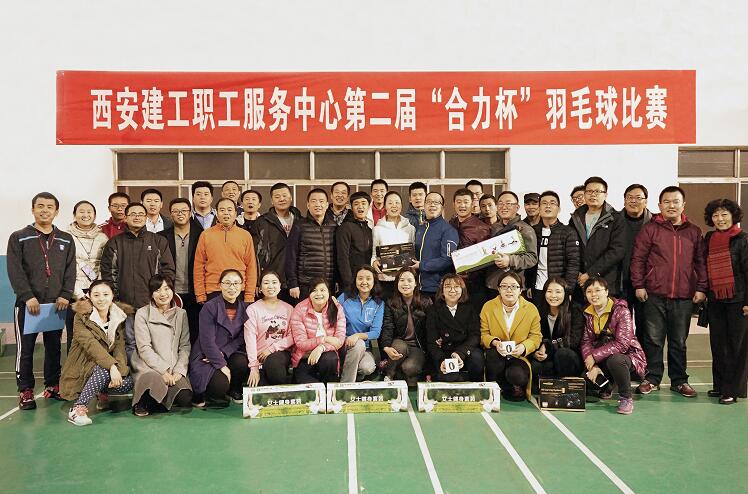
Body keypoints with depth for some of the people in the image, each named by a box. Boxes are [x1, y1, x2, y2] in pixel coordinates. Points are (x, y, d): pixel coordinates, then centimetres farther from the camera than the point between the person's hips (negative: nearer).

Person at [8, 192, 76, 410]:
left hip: (57, 304, 2)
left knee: (54, 347, 8)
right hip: (27, 303, -2)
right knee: (25, 348, 0)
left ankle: (52, 386, 18)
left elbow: (70, 270, 7)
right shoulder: (19, 238, 4)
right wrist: (27, 296, -15)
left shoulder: (66, 240, 11)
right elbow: (15, 271, -5)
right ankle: (25, 391, 8)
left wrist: (65, 295, -7)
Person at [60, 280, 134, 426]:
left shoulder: (119, 316, 3)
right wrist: (111, 366, -37)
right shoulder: (82, 317, -10)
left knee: (127, 383, -22)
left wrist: (118, 368, -26)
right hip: (82, 368, -5)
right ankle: (77, 408, -29)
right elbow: (91, 345, -25)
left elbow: (120, 346, -6)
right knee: (104, 368, -34)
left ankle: (104, 391, 9)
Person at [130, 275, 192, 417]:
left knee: (186, 399, -20)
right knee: (154, 378, -36)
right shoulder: (142, 313, -1)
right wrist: (163, 371, -16)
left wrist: (179, 371, -9)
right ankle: (142, 403, -3)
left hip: (173, 369, 3)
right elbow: (144, 348, -8)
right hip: (148, 366, -3)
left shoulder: (181, 314, 10)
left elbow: (185, 346, 6)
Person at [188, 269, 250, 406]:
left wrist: (223, 353, -15)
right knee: (220, 386, -28)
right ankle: (199, 394, 8)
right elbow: (207, 341, -15)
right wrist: (222, 365, -20)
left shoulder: (244, 308, 4)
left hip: (230, 353, 5)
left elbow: (242, 338, 1)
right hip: (205, 357, -4)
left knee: (242, 362, -29)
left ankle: (234, 390, 3)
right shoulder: (209, 308, -11)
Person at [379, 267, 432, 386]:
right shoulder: (390, 304, 6)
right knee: (400, 346, -36)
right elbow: (387, 328, -6)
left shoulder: (426, 303, 7)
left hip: (419, 348, 0)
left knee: (409, 367, -32)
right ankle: (388, 377, -13)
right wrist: (386, 347, -25)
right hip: (399, 343, 1)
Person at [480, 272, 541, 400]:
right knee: (493, 352, -35)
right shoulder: (488, 307, 1)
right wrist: (494, 342, -21)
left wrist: (524, 346, -19)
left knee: (517, 376, -33)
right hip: (495, 357, 1)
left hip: (519, 357, -1)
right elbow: (483, 334, 1)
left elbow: (536, 336, 2)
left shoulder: (531, 309, 0)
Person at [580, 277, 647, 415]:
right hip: (602, 360, 6)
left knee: (615, 360, -38)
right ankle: (605, 388, 22)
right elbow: (586, 341, -5)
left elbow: (622, 343, -25)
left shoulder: (621, 310, -17)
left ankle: (626, 398, -14)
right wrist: (592, 366, -21)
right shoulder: (588, 313, 2)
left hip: (628, 355, -6)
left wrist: (595, 356, -26)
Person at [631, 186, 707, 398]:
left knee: (679, 341, 10)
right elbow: (638, 258, 1)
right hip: (655, 295, -2)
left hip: (684, 297, 2)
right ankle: (652, 379, 14)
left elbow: (701, 262, 11)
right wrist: (639, 285, -5)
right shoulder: (650, 229, 2)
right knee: (653, 339, 3)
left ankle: (679, 380, 21)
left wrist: (701, 288, 4)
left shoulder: (694, 232, 10)